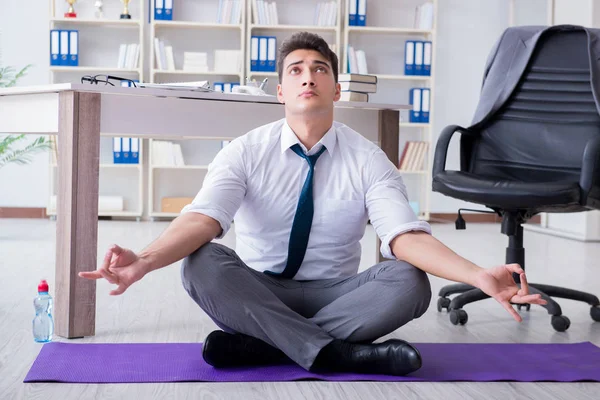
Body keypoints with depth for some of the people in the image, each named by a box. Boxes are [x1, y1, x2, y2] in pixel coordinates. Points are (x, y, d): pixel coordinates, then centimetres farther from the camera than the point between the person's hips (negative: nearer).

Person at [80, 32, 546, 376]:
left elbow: (405, 236, -21)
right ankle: (338, 353, -31)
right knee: (202, 262, -31)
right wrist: (144, 261, -45)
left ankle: (258, 345, -27)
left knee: (410, 282, -28)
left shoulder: (368, 160, -7)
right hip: (254, 295, 0)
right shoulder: (245, 152, -7)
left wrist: (478, 275, -41)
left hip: (334, 297, 1)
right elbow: (202, 219, -23)